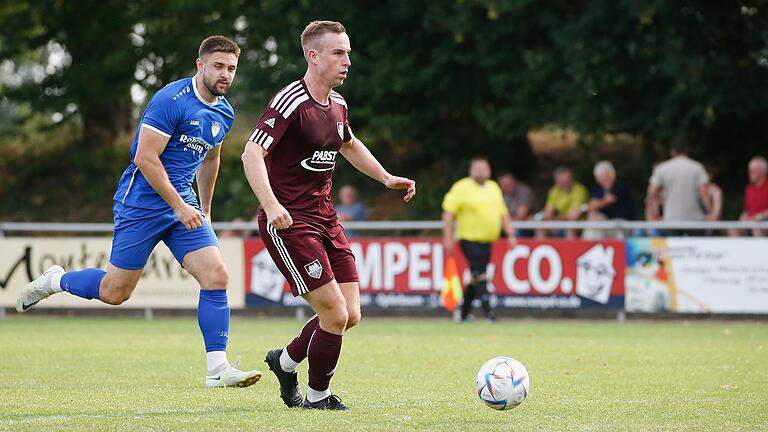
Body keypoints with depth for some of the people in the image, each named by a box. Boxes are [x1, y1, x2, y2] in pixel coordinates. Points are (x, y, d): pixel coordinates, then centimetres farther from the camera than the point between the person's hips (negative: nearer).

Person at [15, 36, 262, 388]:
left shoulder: (224, 113, 8)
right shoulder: (171, 100, -18)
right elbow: (145, 157, -20)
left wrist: (204, 210, 29)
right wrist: (179, 206, -20)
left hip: (185, 205, 7)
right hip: (141, 204, -7)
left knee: (216, 275, -11)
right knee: (115, 292, 0)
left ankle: (217, 368, -8)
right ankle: (54, 281, 29)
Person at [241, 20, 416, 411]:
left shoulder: (337, 104, 11)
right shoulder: (290, 102, -16)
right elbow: (252, 153, -25)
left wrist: (386, 177, 27)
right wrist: (271, 205, -37)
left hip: (324, 218, 9)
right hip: (287, 221, -9)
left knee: (350, 315, 4)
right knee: (335, 314, -12)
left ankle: (286, 361, 28)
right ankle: (317, 397, 9)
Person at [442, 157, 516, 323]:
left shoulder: (494, 188, 16)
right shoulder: (461, 188, -5)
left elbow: (503, 214, 20)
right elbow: (448, 213, -8)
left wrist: (511, 235, 13)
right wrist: (448, 238, -14)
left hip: (487, 241, 6)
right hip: (470, 239, -6)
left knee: (475, 278, 10)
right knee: (480, 275, -14)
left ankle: (464, 313, 19)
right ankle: (488, 311, -17)